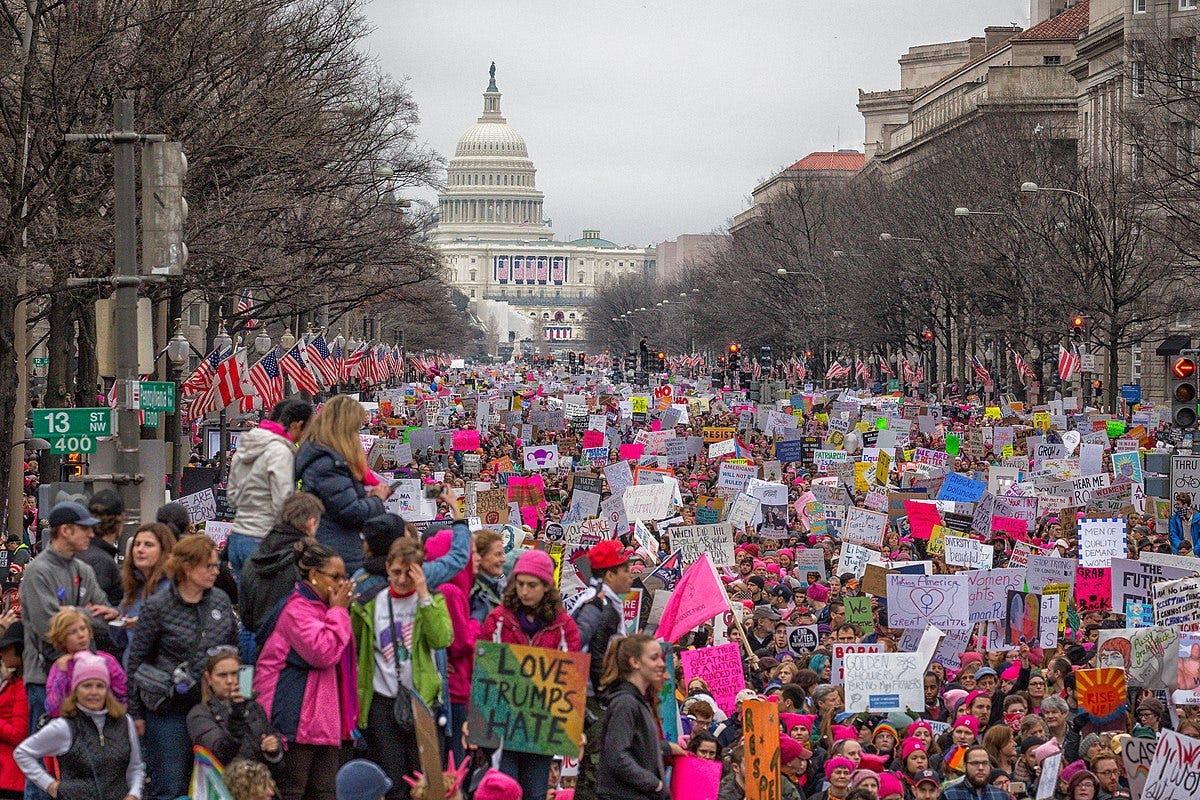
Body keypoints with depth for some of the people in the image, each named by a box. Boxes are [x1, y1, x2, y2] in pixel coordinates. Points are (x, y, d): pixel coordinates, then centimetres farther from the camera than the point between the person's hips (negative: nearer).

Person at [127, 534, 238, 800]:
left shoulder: (221, 601, 6)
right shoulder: (157, 607, -7)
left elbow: (235, 648, 16)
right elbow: (136, 661, -2)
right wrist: (135, 713, -2)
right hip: (169, 710, -4)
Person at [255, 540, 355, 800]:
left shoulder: (322, 607, 19)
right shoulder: (297, 608, -13)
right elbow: (322, 652, -22)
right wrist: (338, 611, -14)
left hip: (325, 715, 10)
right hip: (297, 717, -10)